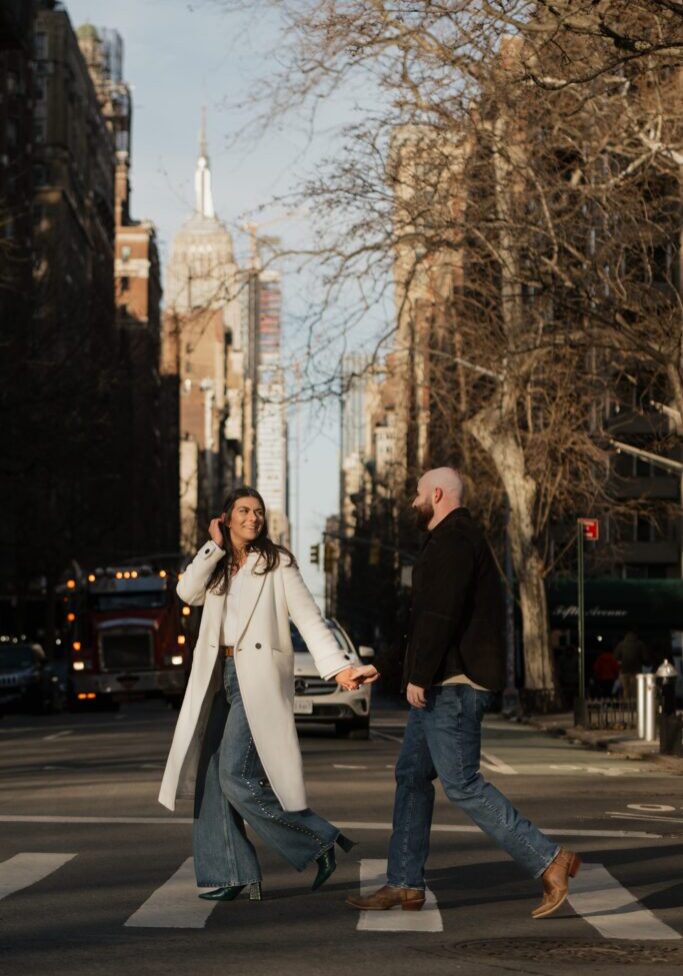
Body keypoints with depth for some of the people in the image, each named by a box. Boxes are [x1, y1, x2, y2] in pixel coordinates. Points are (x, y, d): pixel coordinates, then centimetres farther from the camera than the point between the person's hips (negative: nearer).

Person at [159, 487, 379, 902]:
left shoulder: (277, 563, 1)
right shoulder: (217, 567, 16)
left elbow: (309, 617, -7)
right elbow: (187, 591, -3)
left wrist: (339, 666, -18)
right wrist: (215, 546, -1)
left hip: (259, 678, -6)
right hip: (219, 677, 6)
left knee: (237, 776, -15)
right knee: (211, 778, 2)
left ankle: (319, 841, -2)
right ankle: (229, 874, 8)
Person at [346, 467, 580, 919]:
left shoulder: (452, 541, -14)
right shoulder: (461, 539, 21)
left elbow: (440, 614, -23)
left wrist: (418, 675, -21)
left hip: (452, 685, -11)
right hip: (445, 684, 11)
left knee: (462, 783, -11)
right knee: (412, 776, 11)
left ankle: (549, 860, -9)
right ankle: (405, 885, 13)